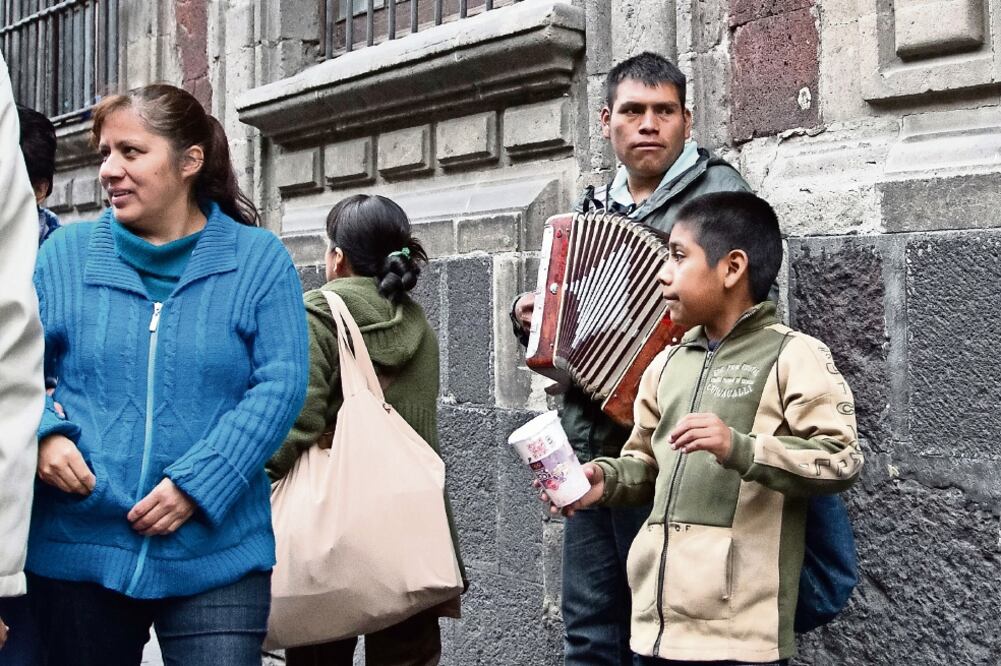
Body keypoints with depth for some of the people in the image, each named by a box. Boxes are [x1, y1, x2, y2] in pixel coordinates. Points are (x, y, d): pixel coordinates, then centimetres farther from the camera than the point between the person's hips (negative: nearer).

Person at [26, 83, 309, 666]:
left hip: (217, 554, -2)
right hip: (77, 551, 2)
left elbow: (281, 384, -7)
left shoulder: (259, 259, 0)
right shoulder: (67, 252, 5)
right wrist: (44, 434, -14)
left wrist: (196, 483, -15)